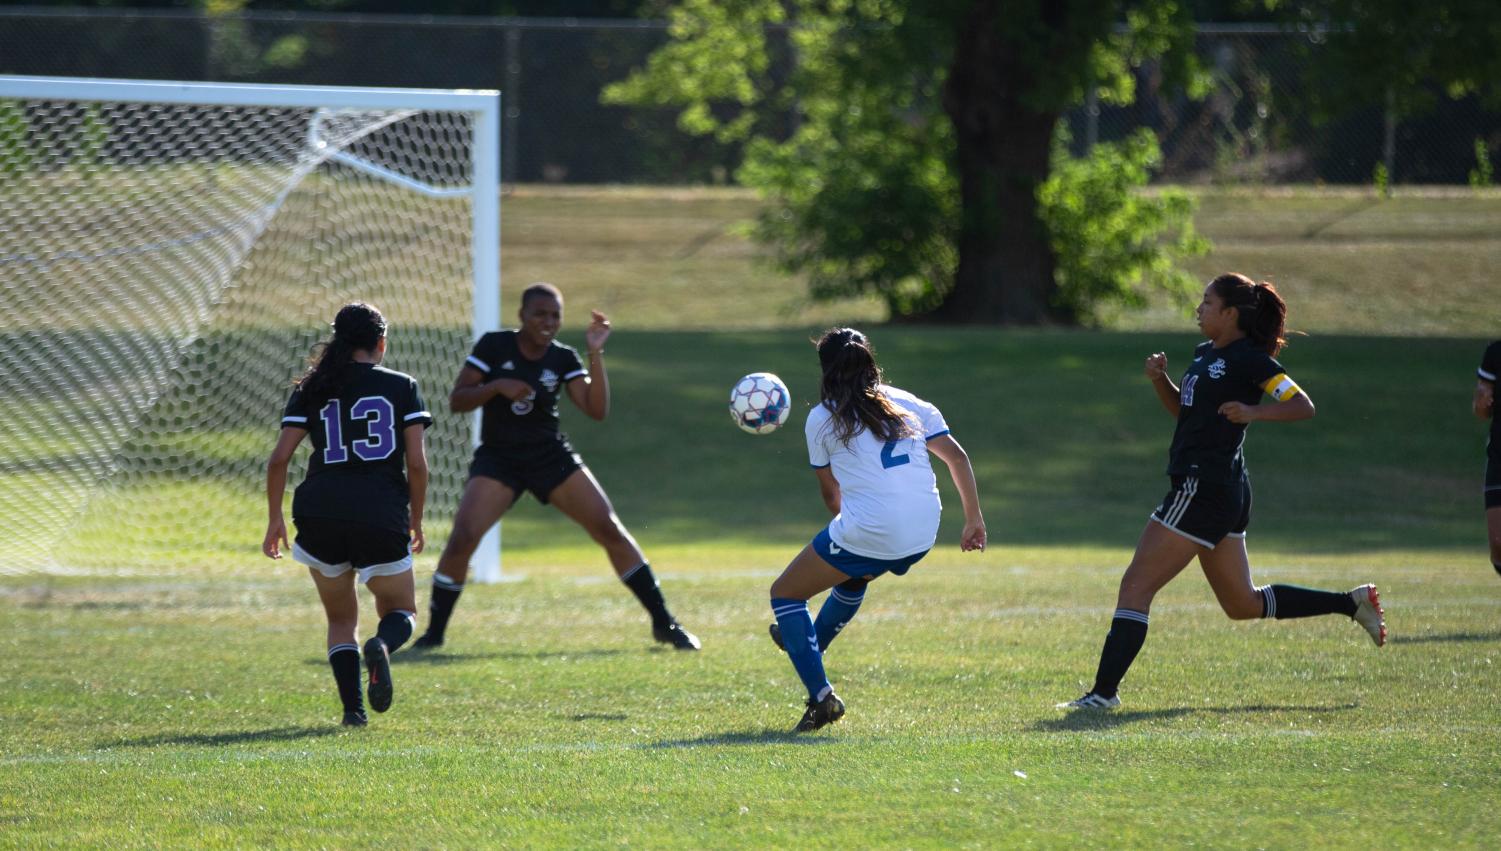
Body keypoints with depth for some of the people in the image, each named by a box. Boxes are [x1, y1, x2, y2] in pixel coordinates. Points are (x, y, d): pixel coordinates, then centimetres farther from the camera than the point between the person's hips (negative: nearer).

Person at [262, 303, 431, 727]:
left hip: (320, 516, 2)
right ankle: (382, 644, -21)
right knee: (401, 613, 16)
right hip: (383, 516, -2)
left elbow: (279, 459, 2)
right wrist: (415, 520, 11)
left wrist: (275, 519, 12)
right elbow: (417, 462, 0)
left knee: (341, 619, 21)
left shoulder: (311, 391, 10)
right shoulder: (402, 387, 6)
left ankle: (352, 707, 1)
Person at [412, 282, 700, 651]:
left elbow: (597, 410, -11)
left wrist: (596, 354, -17)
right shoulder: (494, 346, -6)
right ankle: (434, 632, -2)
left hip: (551, 456, 2)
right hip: (498, 459, -2)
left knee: (611, 530, -7)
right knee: (461, 540, -19)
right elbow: (456, 401, -7)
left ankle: (664, 623, 4)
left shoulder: (564, 359, -1)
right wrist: (497, 386, -23)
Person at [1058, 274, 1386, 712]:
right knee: (1243, 605, 18)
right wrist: (1159, 380, 8)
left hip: (1204, 490, -10)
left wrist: (1252, 412, -28)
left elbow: (1303, 405, -14)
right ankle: (1352, 603, 23)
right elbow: (1183, 409, 27)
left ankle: (1104, 691, -12)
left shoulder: (1247, 359, -11)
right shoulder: (1206, 354, 16)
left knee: (1136, 585, -10)